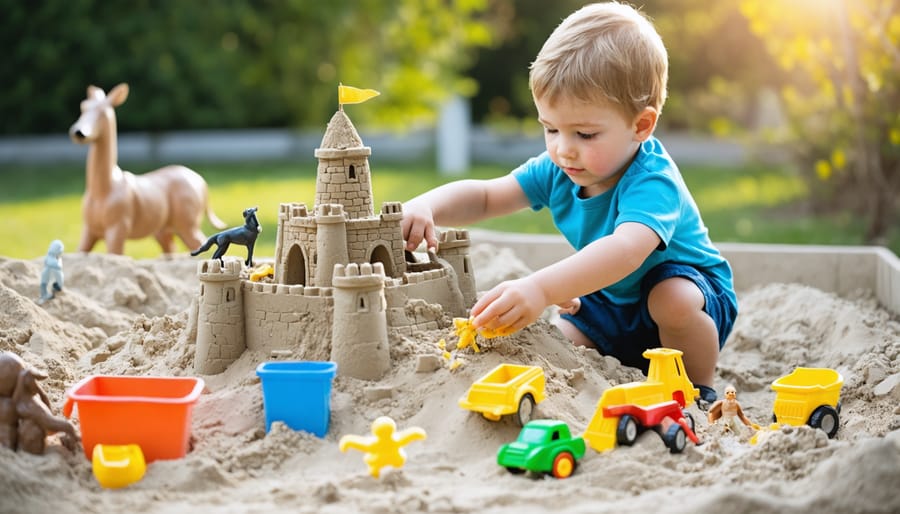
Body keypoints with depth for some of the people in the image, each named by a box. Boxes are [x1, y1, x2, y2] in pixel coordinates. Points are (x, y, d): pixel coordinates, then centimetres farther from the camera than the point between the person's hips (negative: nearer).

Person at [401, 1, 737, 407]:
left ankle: (700, 393, -9)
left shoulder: (653, 181, -36)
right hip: (610, 304, 6)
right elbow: (484, 197, -5)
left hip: (687, 289, -6)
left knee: (673, 299, -36)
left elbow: (627, 250, -56)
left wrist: (541, 288, -71)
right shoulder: (557, 170, -12)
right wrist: (424, 208, -28)